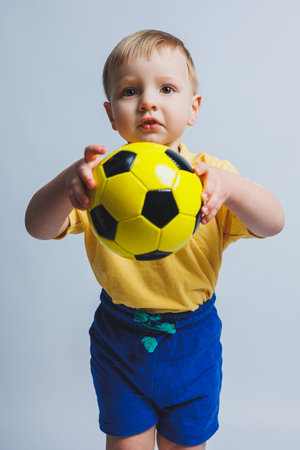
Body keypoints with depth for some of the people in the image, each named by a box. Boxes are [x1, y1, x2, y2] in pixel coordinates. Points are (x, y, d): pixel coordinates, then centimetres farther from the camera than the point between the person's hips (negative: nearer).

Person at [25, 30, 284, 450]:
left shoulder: (211, 173, -11)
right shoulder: (100, 176, -11)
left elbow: (272, 223, -22)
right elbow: (38, 228, -22)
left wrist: (229, 187, -43)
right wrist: (67, 184, -44)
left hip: (192, 340, 1)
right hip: (118, 340, 0)